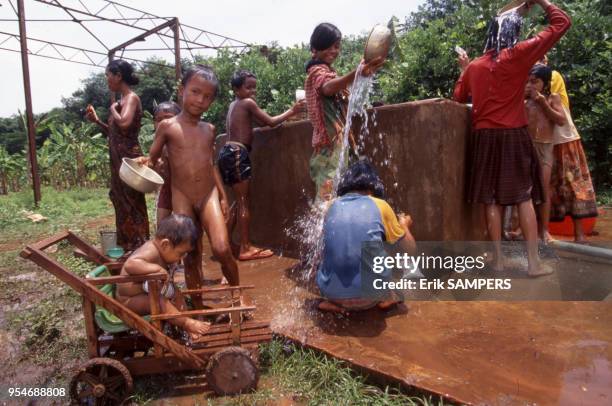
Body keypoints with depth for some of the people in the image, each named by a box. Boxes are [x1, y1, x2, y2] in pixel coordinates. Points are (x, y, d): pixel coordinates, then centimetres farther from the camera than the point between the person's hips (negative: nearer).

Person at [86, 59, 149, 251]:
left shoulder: (131, 98, -10)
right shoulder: (122, 100, 16)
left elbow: (124, 123, -29)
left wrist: (113, 108, -11)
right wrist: (97, 121, 10)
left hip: (129, 158, -9)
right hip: (119, 159, 9)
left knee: (131, 204, -4)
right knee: (122, 203, 15)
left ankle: (138, 248, 5)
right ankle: (127, 246, 26)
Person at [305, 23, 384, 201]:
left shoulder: (326, 70, 22)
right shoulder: (318, 70, -10)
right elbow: (328, 87, -35)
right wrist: (357, 73, -51)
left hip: (336, 143, 10)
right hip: (330, 145, -10)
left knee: (329, 198, 13)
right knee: (330, 198, -15)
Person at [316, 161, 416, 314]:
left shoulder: (332, 205, 8)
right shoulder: (380, 205, 0)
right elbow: (410, 249, 9)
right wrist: (404, 225, 30)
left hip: (331, 293, 1)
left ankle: (336, 304, 14)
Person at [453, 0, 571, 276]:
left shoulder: (474, 66, 7)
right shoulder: (519, 54, -3)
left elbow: (459, 98, 21)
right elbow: (562, 23, 3)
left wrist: (463, 70, 33)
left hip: (484, 137, 3)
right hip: (514, 136, -3)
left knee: (491, 199, 5)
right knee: (524, 198, 3)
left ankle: (498, 259, 9)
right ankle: (534, 262, 5)